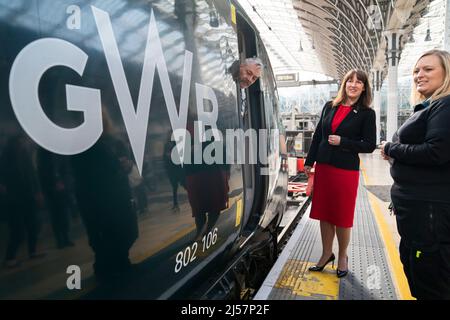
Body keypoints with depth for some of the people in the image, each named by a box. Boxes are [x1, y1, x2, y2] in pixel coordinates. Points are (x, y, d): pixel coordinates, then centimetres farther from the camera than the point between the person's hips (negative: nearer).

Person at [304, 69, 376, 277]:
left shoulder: (366, 114, -2)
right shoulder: (330, 107, 8)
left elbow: (370, 145, -5)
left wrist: (341, 141, -16)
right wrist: (309, 161, 8)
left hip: (347, 170, -4)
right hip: (323, 167, 4)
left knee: (342, 216, 7)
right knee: (324, 213, 11)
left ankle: (342, 257, 28)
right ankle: (326, 254, 28)